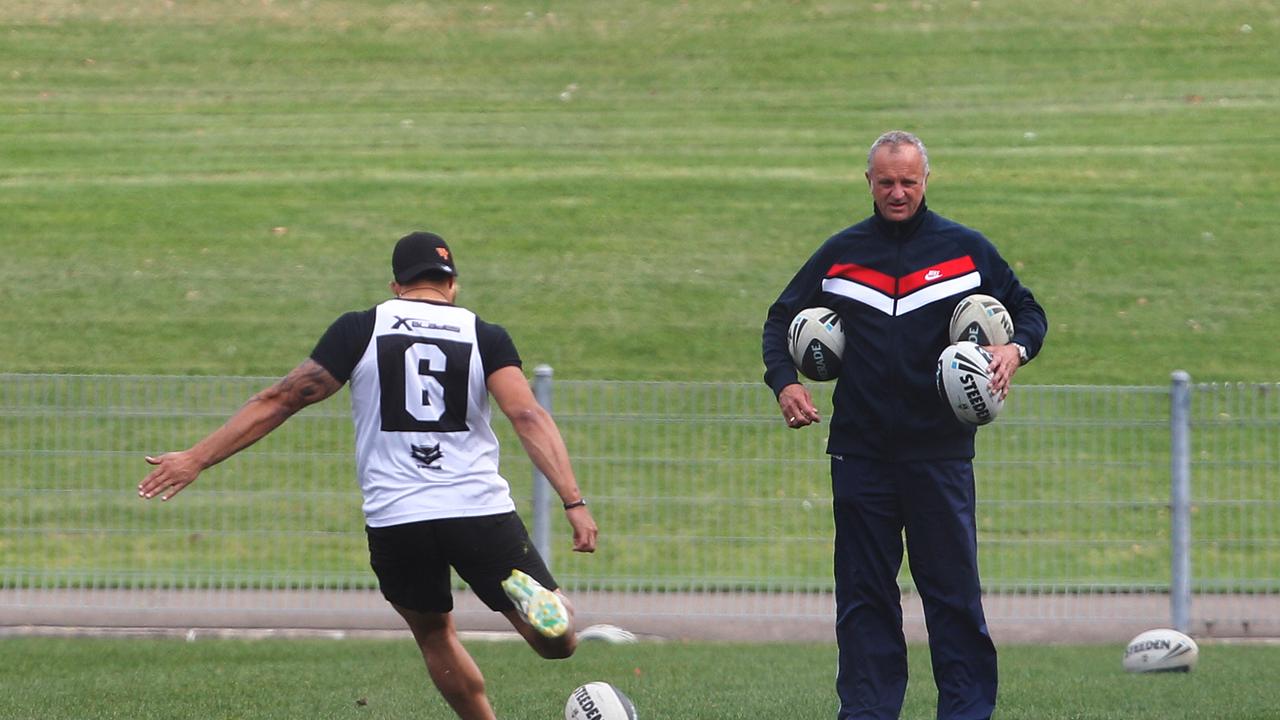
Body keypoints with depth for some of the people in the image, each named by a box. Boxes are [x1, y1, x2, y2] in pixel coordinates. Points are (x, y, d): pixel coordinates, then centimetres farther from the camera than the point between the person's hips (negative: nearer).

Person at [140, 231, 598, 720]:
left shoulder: (361, 330, 5)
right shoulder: (486, 337, 7)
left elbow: (281, 400, 3)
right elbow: (528, 416, -7)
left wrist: (197, 458, 6)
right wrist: (573, 501, -12)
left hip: (394, 518, 1)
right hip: (481, 512, 0)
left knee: (434, 635, 24)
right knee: (557, 644, 5)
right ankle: (528, 594, -28)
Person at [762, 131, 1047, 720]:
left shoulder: (966, 250, 4)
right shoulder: (841, 253, 8)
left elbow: (1028, 311, 13)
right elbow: (781, 318, 16)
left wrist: (1015, 349, -10)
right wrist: (784, 381, -2)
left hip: (940, 448, -2)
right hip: (860, 447, 2)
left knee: (952, 587, -4)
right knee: (863, 593, 3)